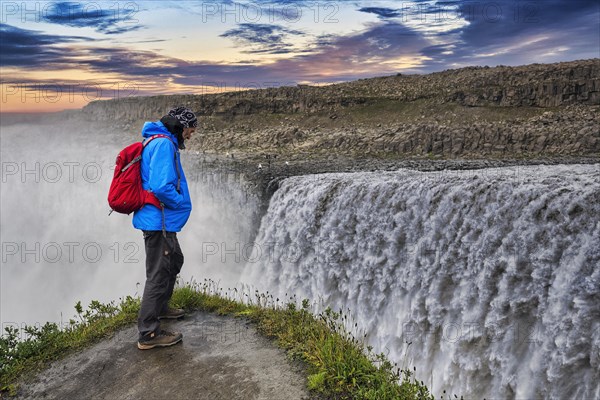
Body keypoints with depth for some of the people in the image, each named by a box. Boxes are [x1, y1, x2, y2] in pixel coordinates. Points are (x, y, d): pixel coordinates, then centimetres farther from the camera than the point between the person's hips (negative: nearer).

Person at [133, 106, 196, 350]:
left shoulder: (159, 142, 15)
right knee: (158, 274, -4)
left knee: (174, 261, 26)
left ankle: (160, 308, 42)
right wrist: (182, 203, -12)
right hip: (158, 220, -11)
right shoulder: (164, 144, -18)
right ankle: (148, 334, 6)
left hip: (161, 220, 11)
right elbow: (161, 186, -28)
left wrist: (179, 202, 15)